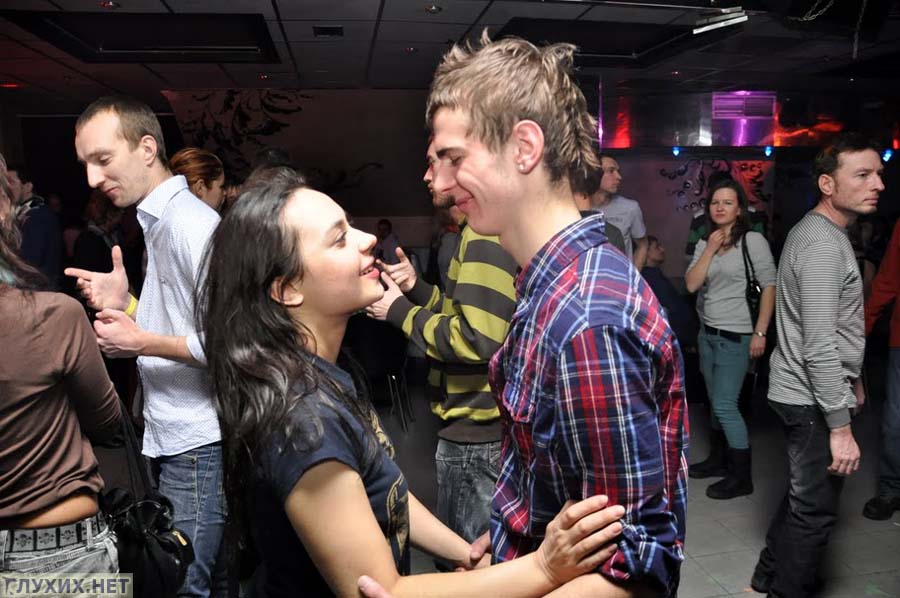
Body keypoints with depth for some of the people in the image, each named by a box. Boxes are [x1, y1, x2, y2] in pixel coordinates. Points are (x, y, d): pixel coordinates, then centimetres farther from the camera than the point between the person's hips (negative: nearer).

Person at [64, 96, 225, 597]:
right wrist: (127, 306, 6)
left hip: (198, 447, -9)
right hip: (175, 438, 9)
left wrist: (143, 343, -15)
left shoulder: (191, 222, -16)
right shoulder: (158, 222, 15)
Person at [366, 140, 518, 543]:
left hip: (477, 431, -10)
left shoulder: (486, 233, -19)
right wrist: (416, 288, 3)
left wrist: (399, 311, -15)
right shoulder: (484, 229, 14)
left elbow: (476, 339, -27)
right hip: (475, 423, 10)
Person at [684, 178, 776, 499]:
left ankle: (742, 476, 7)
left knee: (725, 405, -5)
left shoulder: (752, 240, -8)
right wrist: (710, 249, -10)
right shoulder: (704, 243, 9)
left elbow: (770, 286, -10)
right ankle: (718, 459, 28)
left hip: (736, 336, -6)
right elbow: (691, 284, -2)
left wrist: (760, 332, -14)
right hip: (707, 333, 6)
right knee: (715, 401, 13)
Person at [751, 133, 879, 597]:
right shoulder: (824, 244, -20)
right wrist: (841, 426, -22)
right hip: (812, 400, -11)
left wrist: (851, 378, 27)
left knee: (803, 498, 22)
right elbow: (819, 345, -25)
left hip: (804, 392, 11)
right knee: (815, 510, 2)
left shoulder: (818, 231, 12)